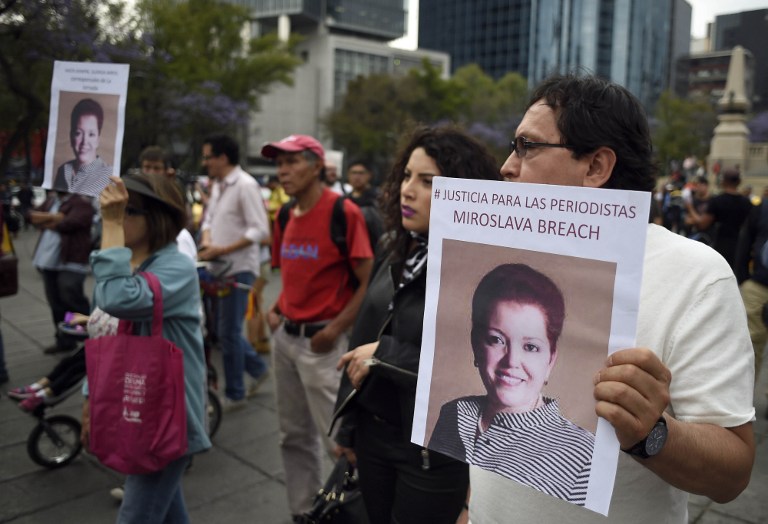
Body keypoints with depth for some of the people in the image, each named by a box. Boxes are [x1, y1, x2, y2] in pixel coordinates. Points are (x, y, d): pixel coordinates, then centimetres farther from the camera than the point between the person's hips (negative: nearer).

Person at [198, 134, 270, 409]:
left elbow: (260, 230, -20)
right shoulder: (218, 185, 12)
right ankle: (257, 367, 34)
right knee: (222, 329, 15)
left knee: (228, 332, -1)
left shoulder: (246, 185, -15)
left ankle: (235, 394, 14)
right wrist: (206, 240, -1)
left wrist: (222, 250, -21)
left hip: (239, 268, -9)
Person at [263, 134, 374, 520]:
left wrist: (335, 329, -18)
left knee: (338, 438, -2)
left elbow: (369, 282, -14)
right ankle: (303, 510, 34)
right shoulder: (286, 216, 10)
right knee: (294, 435, 17)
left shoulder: (343, 212, -12)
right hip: (285, 336, 8)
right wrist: (275, 310, 6)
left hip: (321, 341, -7)